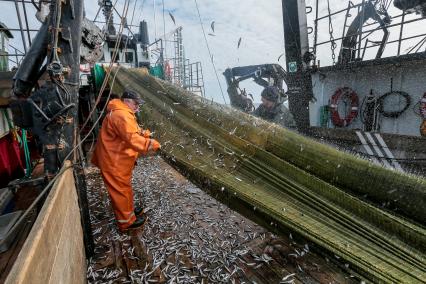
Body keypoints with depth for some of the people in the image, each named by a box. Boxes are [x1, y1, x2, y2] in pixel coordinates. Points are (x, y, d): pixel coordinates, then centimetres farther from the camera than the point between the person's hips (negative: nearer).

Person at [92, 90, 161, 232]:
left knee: (125, 187, 23)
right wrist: (151, 144, -35)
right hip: (114, 162, -11)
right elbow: (132, 138, -35)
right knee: (121, 189, 3)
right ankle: (127, 221, 18)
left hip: (119, 159, 11)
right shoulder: (122, 115, -24)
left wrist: (143, 134, -9)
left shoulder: (123, 113, 13)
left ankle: (128, 210, 41)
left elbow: (133, 133, 10)